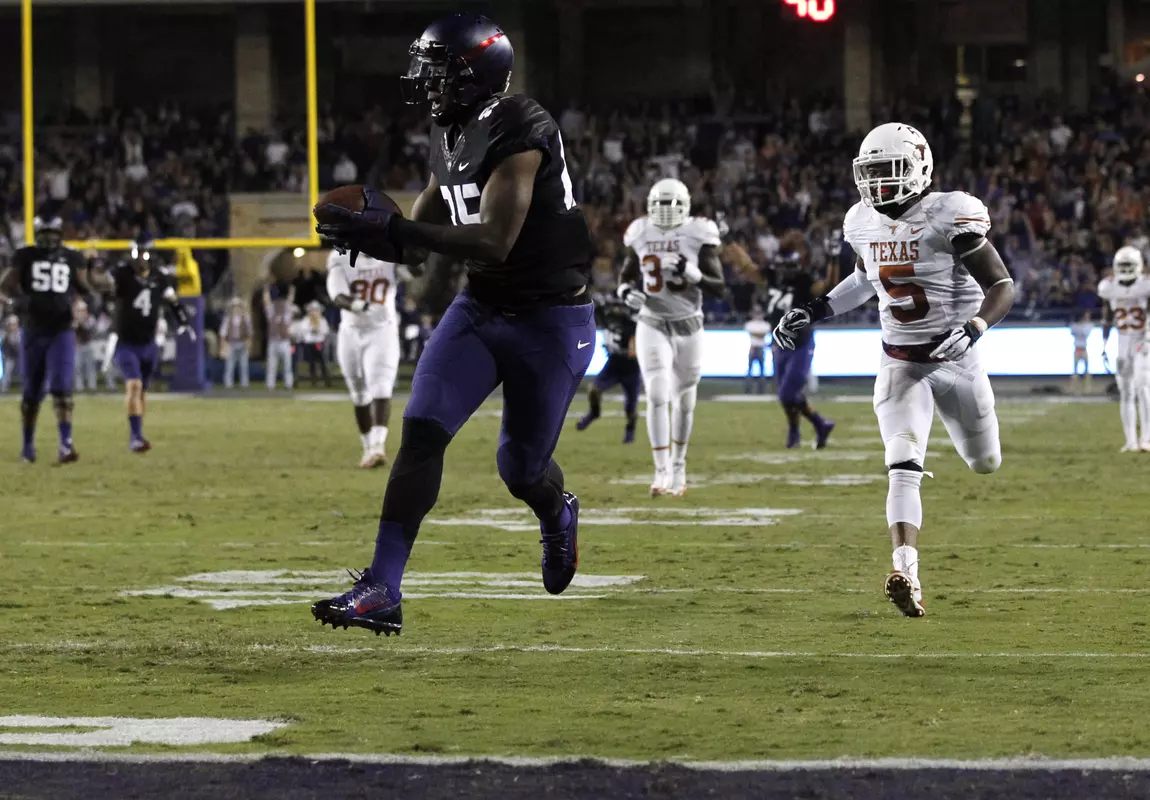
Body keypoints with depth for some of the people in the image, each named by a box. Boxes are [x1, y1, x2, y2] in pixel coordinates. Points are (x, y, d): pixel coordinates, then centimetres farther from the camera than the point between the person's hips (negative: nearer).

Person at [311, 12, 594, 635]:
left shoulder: (520, 133, -23)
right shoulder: (450, 140, 5)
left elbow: (493, 242, -32)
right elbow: (418, 244, 10)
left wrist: (390, 228, -34)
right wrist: (369, 233, -13)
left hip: (550, 320, -7)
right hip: (480, 309, 7)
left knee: (521, 467, 8)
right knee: (423, 428, -13)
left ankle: (558, 515, 47)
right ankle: (382, 589, -15)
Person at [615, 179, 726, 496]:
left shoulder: (698, 237, -9)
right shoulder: (641, 235, -1)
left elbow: (720, 289, -10)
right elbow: (625, 277, 13)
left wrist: (692, 273, -28)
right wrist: (627, 292, -11)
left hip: (688, 327, 0)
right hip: (653, 326, 0)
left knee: (684, 401, 12)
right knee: (657, 396, -15)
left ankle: (678, 466, 32)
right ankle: (662, 472, -14)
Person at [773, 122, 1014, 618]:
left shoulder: (949, 218, -20)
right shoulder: (864, 223, -1)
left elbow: (1003, 288, -18)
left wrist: (972, 330, -35)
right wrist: (815, 312, 11)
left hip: (954, 358, -3)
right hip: (900, 365, 3)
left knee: (985, 464, 16)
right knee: (903, 466, -18)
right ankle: (906, 574, -30)